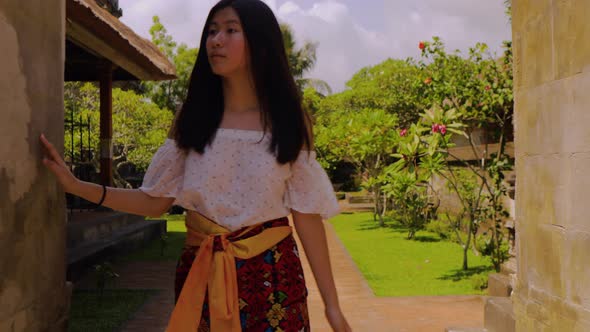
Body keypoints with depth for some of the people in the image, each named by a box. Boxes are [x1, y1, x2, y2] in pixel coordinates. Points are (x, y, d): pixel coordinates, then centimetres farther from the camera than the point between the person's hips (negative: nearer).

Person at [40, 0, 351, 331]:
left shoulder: (288, 121, -2)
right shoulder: (192, 117, 2)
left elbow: (306, 214, -3)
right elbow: (156, 201, 3)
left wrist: (332, 304, -5)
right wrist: (77, 186, -9)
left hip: (271, 272, -1)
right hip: (201, 270, 2)